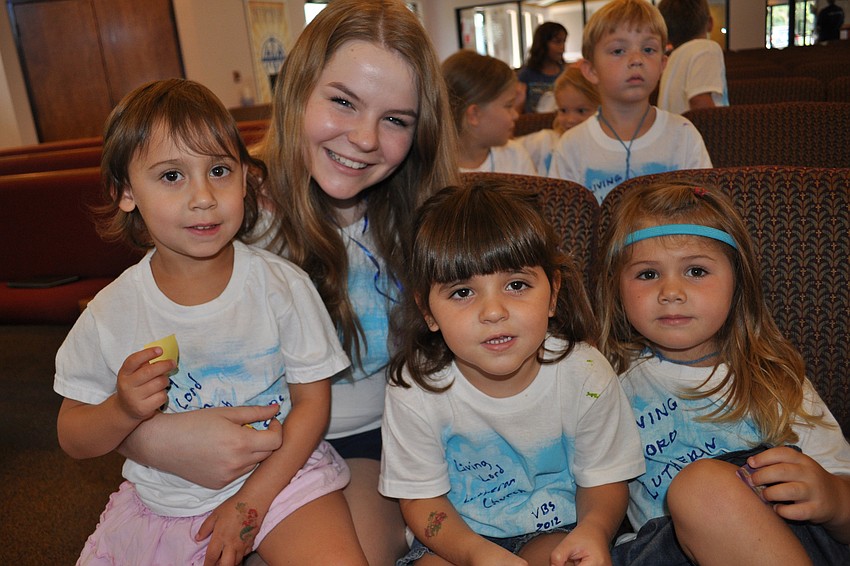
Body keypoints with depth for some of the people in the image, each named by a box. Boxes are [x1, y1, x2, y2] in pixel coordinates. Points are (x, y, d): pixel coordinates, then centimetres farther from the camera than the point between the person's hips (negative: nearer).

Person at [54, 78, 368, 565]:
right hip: (162, 501, 3)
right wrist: (123, 411, -20)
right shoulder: (112, 314, -9)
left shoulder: (282, 284, -12)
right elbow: (74, 440, 2)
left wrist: (250, 501, -13)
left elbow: (313, 399, -7)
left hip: (280, 475, -3)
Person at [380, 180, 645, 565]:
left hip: (554, 530, 1)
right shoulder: (414, 387, -19)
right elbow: (422, 498, -9)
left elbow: (603, 481, -5)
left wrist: (593, 529, -27)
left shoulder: (586, 375, -17)